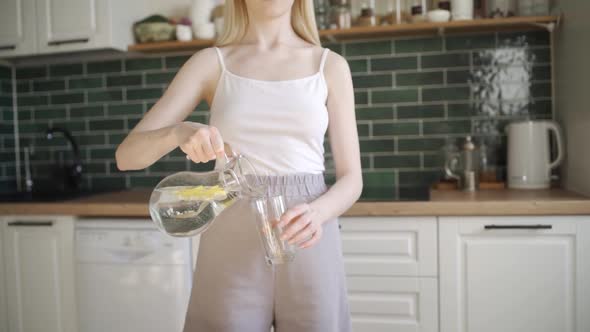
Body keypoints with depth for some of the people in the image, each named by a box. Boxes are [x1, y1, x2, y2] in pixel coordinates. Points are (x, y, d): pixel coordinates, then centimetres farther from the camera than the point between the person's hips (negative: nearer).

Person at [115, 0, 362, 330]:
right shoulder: (210, 62, 4)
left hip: (308, 246, 1)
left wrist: (317, 212, -19)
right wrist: (179, 131, -24)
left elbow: (351, 178, 3)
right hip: (231, 245, 0)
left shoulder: (330, 65, 5)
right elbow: (127, 155, -3)